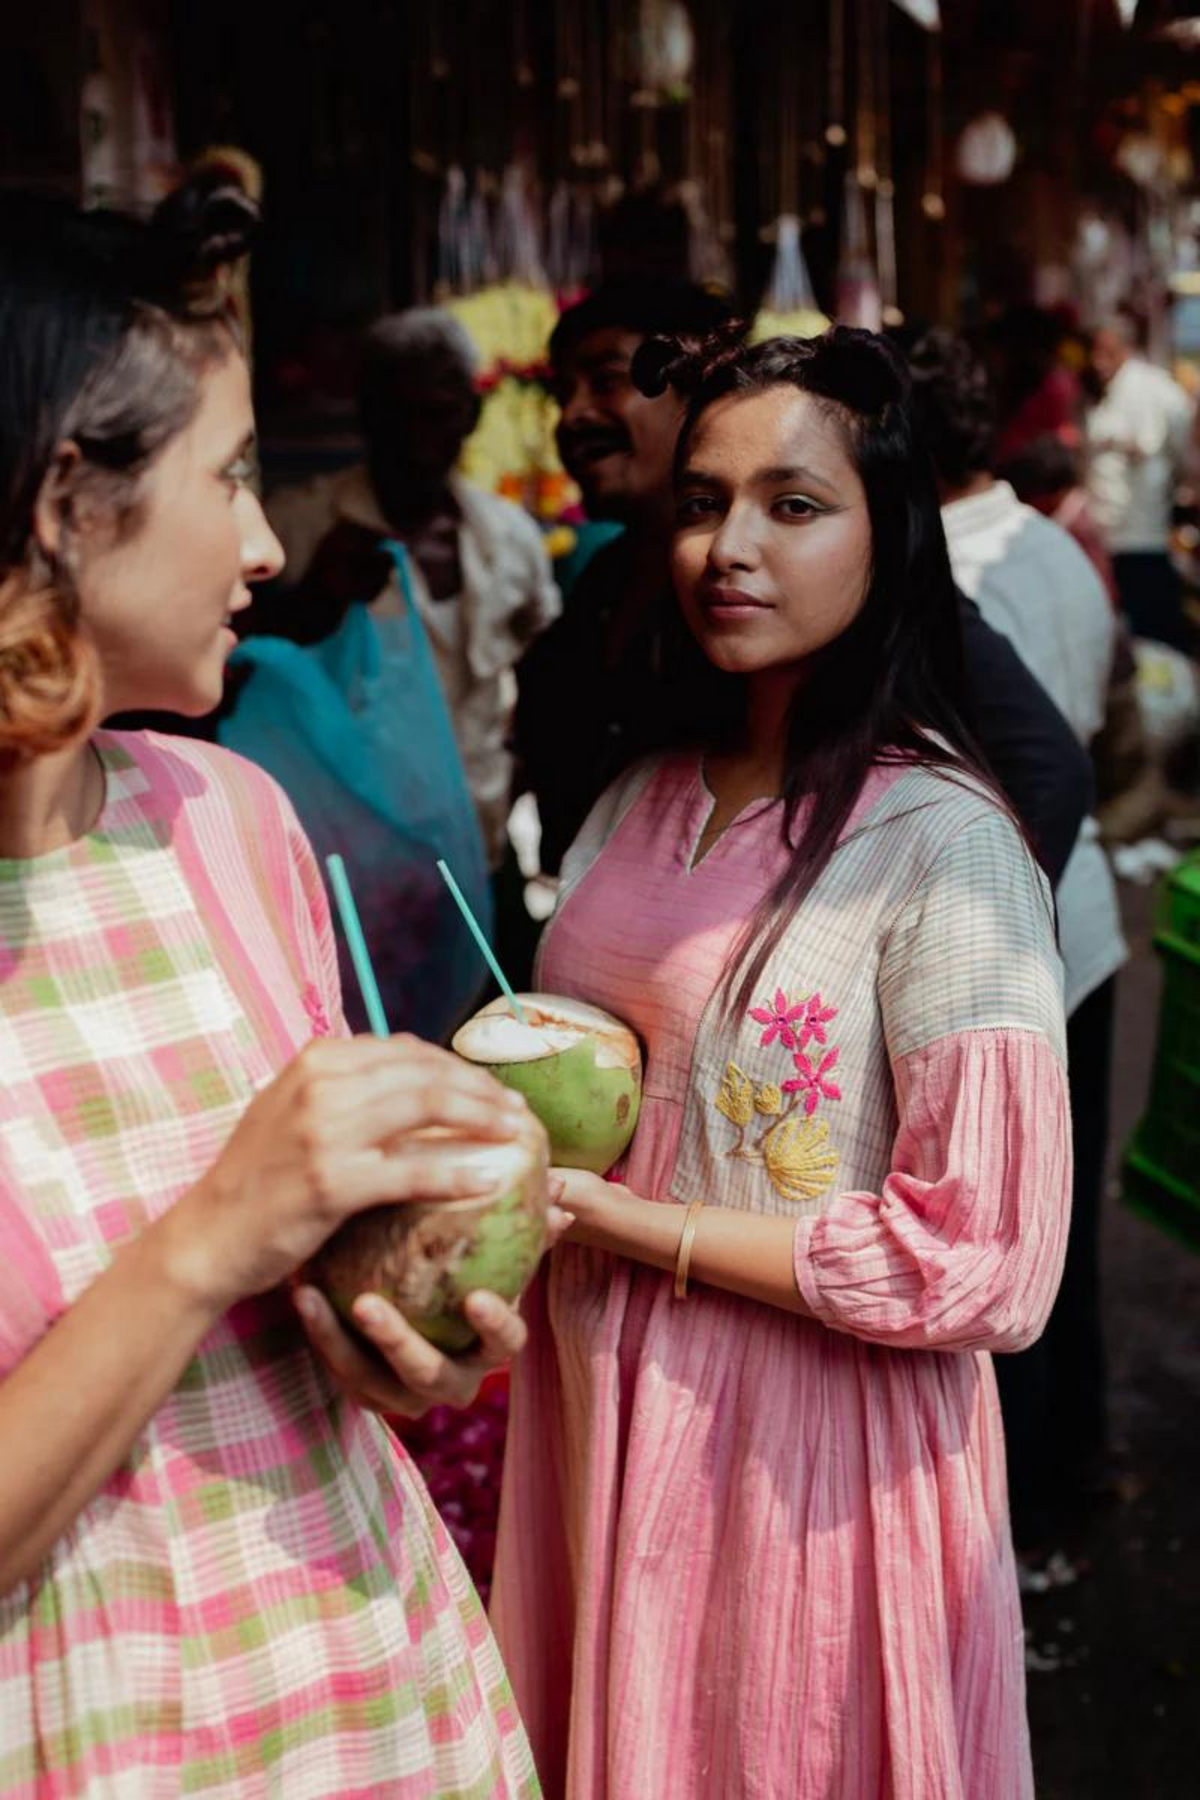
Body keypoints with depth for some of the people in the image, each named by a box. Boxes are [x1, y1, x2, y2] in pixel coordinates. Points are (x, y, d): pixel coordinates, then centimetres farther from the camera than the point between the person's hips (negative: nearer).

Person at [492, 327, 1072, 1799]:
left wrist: (629, 1223, -18)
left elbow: (985, 1263, -19)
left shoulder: (942, 844, -16)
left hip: (815, 1456, -6)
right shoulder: (640, 804, 5)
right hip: (598, 1419, 6)